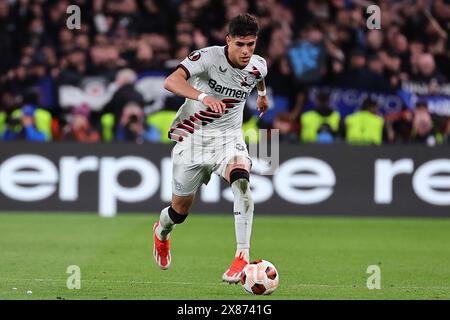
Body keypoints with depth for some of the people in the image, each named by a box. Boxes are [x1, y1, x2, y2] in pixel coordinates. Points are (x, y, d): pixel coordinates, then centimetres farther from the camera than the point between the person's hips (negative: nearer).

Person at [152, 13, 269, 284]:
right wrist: (203, 96, -54)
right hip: (193, 137, -2)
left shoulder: (258, 66, -7)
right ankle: (161, 233, 50)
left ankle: (243, 256, -35)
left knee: (241, 180, -32)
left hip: (229, 137, 2)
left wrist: (262, 94, 41)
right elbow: (171, 81, -38)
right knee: (181, 209, 10)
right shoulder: (209, 57, -22)